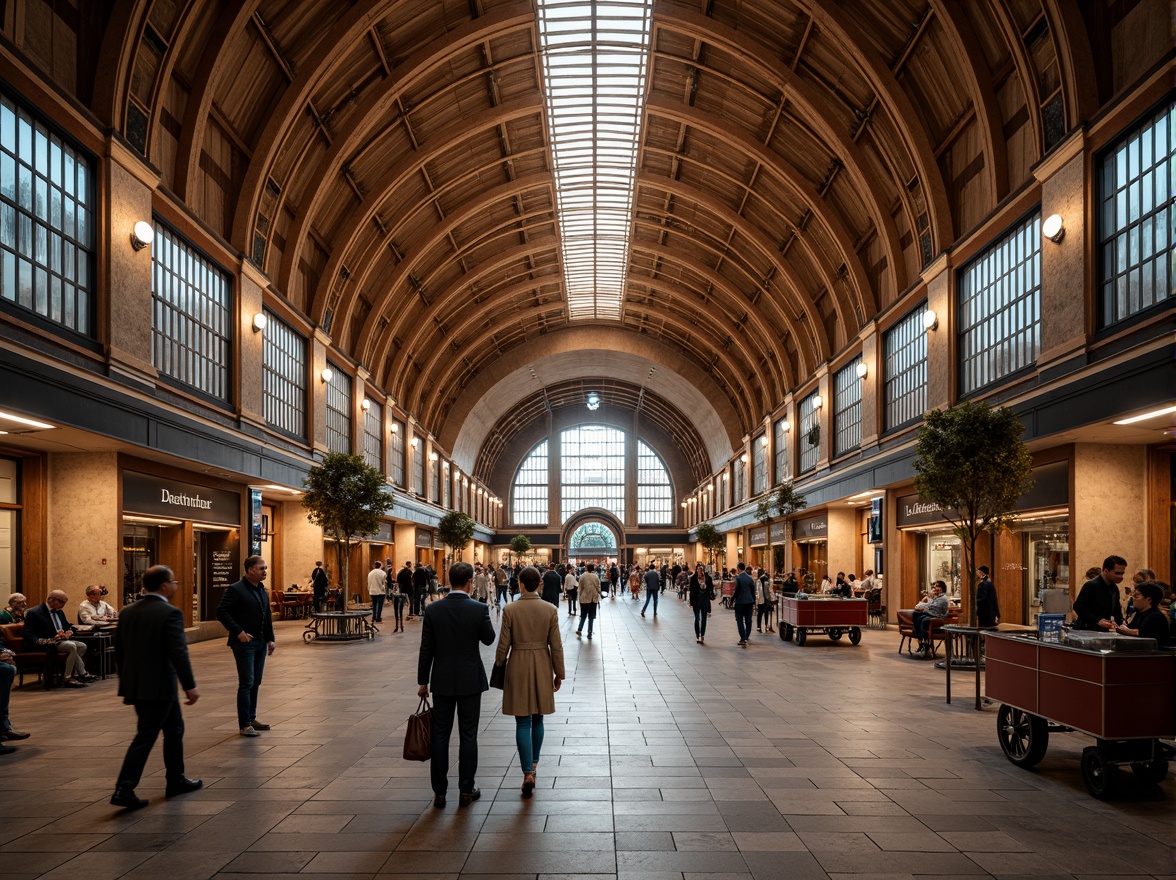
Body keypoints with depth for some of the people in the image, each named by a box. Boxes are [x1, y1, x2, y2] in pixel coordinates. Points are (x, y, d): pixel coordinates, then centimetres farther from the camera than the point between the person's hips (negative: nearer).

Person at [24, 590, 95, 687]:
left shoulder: (59, 612, 19)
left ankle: (69, 677, -15)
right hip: (44, 645, -9)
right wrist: (53, 639, -28)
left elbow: (67, 627, 29)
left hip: (60, 640, 10)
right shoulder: (34, 613, -8)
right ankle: (82, 674, -18)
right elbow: (30, 637, -15)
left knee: (82, 646, -13)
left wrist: (68, 633, 1)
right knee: (72, 646, -29)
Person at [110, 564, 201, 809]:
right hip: (159, 686, -8)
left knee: (174, 728, 20)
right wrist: (190, 685, -17)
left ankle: (176, 780, 28)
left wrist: (126, 681, 23)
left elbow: (119, 650, 12)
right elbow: (179, 653, -21)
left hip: (135, 685, 8)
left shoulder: (128, 612, 7)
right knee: (145, 736, -1)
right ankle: (124, 790, -2)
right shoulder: (170, 613, -16)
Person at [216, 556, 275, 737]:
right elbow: (221, 612, -17)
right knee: (246, 683, -5)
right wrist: (238, 632, -19)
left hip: (260, 643, 7)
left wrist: (270, 638, 13)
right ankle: (244, 725, 0)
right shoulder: (236, 589, -11)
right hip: (245, 643, -7)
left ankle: (251, 718, 22)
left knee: (255, 683, 12)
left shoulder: (262, 590, 13)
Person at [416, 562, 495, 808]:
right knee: (468, 736, 7)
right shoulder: (479, 609, -12)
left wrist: (422, 682, 5)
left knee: (440, 736, 9)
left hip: (442, 681, 1)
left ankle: (439, 792, 14)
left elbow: (426, 649, -3)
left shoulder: (433, 609, -7)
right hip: (470, 681, -1)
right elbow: (489, 639, 3)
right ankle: (466, 790, 14)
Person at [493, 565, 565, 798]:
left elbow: (503, 644, -6)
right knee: (537, 719, 18)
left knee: (523, 722, 1)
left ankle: (528, 772, -7)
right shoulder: (550, 610, -7)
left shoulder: (510, 610, -11)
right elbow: (556, 645, -4)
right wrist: (559, 673, 7)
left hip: (518, 667, -2)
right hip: (542, 667, 2)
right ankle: (533, 762, 32)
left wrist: (498, 665, 11)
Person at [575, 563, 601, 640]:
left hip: (584, 598, 0)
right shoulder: (596, 577, -6)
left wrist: (580, 597, 11)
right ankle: (590, 634, 6)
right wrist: (599, 599, 11)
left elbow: (580, 589, -2)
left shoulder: (583, 576, -7)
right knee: (591, 616, 7)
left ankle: (579, 630, 3)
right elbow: (598, 588, 0)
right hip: (593, 599, 0)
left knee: (583, 616, 15)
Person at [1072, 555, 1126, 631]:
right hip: (1087, 630, -7)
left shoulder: (1114, 588, 10)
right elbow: (1078, 606, -18)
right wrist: (1097, 620, -25)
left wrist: (1120, 622, -2)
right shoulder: (1091, 585, -14)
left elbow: (1116, 610, 19)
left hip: (1103, 631, 8)